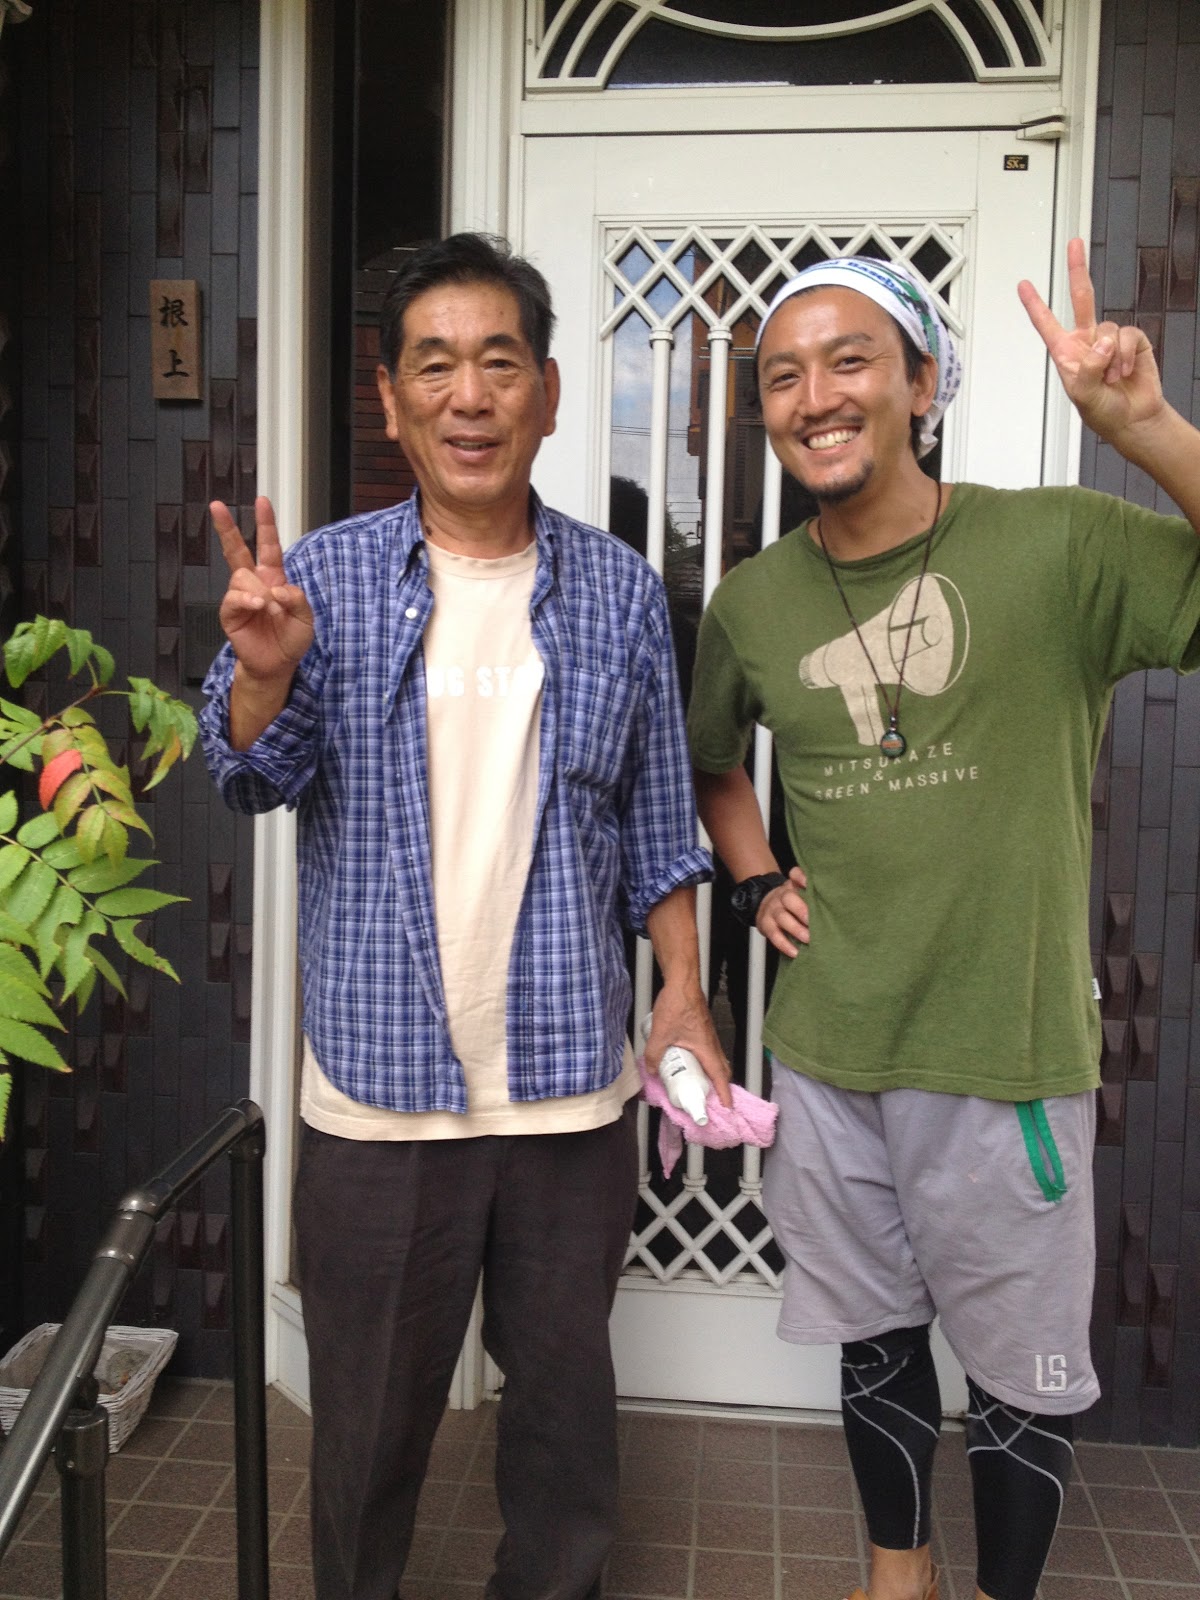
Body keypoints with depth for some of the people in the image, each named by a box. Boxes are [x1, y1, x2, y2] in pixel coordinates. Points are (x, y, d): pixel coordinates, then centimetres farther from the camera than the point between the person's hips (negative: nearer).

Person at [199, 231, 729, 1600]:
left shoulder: (618, 591, 3)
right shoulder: (325, 577, -1)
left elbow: (655, 820, 8)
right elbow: (258, 778, -8)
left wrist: (683, 994, 2)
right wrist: (264, 668, -28)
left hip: (569, 1084, 1)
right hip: (377, 1080, -1)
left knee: (563, 1392, 18)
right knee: (369, 1409, 14)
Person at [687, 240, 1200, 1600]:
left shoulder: (1055, 546, -12)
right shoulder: (752, 602, 1)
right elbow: (707, 763, 19)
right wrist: (755, 882, 5)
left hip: (1007, 1055, -3)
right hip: (826, 1053, 4)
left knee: (1020, 1373, 15)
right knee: (875, 1337, 22)